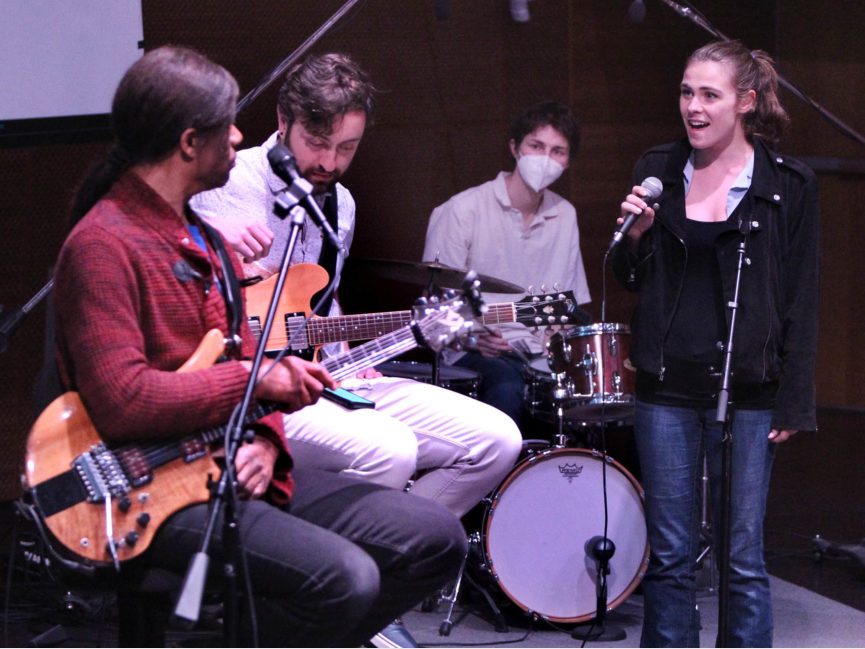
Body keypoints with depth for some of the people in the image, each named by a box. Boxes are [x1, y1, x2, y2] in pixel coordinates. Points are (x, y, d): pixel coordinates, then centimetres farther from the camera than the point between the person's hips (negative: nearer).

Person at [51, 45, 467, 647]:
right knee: (343, 579, -29)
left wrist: (267, 440, -3)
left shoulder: (205, 239, 17)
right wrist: (259, 378, -16)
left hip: (234, 469, 9)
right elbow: (122, 402, -26)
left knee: (436, 538, 1)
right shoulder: (104, 246, -15)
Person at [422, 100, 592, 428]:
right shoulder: (463, 210, -4)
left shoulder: (565, 216, 13)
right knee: (507, 389, -37)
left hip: (541, 355, 5)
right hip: (477, 353, -5)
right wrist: (471, 335, -22)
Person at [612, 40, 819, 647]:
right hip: (667, 386, 3)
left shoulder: (788, 185, -3)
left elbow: (801, 300, -2)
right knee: (669, 552, 7)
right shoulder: (657, 171, 6)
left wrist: (794, 403, -6)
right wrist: (635, 236, -8)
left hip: (747, 391, -3)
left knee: (742, 553, 1)